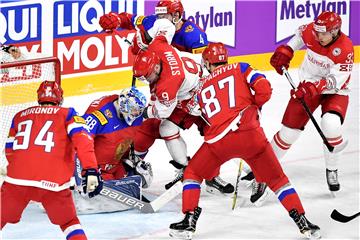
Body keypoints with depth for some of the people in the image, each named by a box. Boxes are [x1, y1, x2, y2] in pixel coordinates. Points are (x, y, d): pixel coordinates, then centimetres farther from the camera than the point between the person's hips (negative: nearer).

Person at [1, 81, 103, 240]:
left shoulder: (19, 116, 21)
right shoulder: (67, 114, 12)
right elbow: (82, 139, -6)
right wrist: (91, 170, -14)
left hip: (17, 178, 2)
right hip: (54, 183, -1)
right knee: (69, 222, 20)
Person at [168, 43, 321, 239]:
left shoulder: (201, 87, 23)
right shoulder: (240, 69, 16)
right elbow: (264, 89, 3)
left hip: (219, 140, 0)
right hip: (250, 134, 0)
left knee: (192, 173, 21)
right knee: (276, 178, 14)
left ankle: (189, 222, 10)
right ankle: (302, 222, 7)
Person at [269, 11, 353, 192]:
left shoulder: (345, 49, -27)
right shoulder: (310, 32, -15)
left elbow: (335, 81, -30)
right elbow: (300, 35, 11)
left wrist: (314, 88, -42)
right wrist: (285, 51, 3)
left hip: (335, 91, -4)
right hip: (308, 85, 4)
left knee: (331, 125, -30)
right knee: (290, 129, 1)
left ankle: (332, 171, -7)